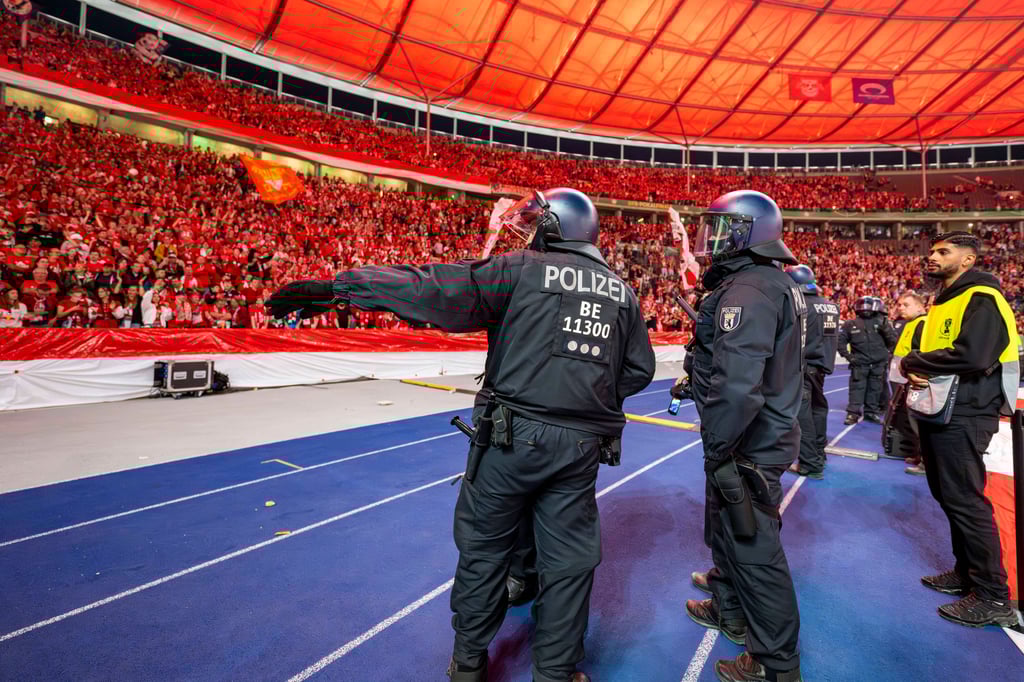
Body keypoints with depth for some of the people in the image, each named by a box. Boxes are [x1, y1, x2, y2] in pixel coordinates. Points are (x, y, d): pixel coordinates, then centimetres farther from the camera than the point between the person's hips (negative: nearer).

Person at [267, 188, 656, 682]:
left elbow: (433, 289, -15)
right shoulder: (622, 292, 9)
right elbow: (639, 369, 14)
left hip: (513, 433, -3)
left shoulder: (523, 270, -6)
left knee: (483, 545, 16)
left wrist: (337, 287, -14)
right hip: (583, 444, 4)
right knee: (569, 559, 17)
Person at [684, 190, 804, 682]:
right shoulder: (778, 284, 10)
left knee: (752, 550, 5)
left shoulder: (746, 291, -24)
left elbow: (736, 385, -32)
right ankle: (730, 610, 47)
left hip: (748, 447, -10)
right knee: (724, 530, 26)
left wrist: (716, 451, -22)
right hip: (767, 434, 10)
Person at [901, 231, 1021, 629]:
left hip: (962, 417, -9)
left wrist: (913, 362, -15)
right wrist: (913, 369, -5)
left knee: (965, 501, -4)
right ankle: (966, 572, 30)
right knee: (947, 496, 16)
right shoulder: (942, 301, 16)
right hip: (937, 413, 9)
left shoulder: (981, 298, -12)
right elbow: (925, 350, 17)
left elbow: (973, 355, -27)